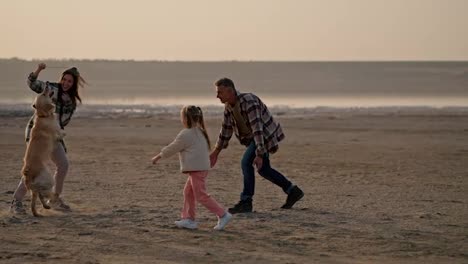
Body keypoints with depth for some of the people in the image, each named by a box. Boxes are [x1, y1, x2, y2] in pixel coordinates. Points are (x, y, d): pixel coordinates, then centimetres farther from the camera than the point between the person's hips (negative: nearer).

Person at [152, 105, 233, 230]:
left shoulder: (186, 134, -12)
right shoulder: (200, 132, 15)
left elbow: (172, 148, -5)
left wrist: (158, 156, 7)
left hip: (197, 169, -10)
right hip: (202, 167, 10)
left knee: (201, 195, -7)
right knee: (188, 192, 15)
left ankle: (223, 214, -10)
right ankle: (188, 219, 16)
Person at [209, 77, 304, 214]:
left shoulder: (249, 102, -31)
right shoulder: (228, 106, -3)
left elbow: (257, 128, -35)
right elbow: (226, 128, 9)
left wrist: (259, 155, -38)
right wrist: (216, 151, 12)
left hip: (265, 135, -10)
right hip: (252, 138, 10)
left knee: (246, 162, -19)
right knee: (263, 169, 14)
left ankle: (246, 202, -12)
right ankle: (293, 191, 25)